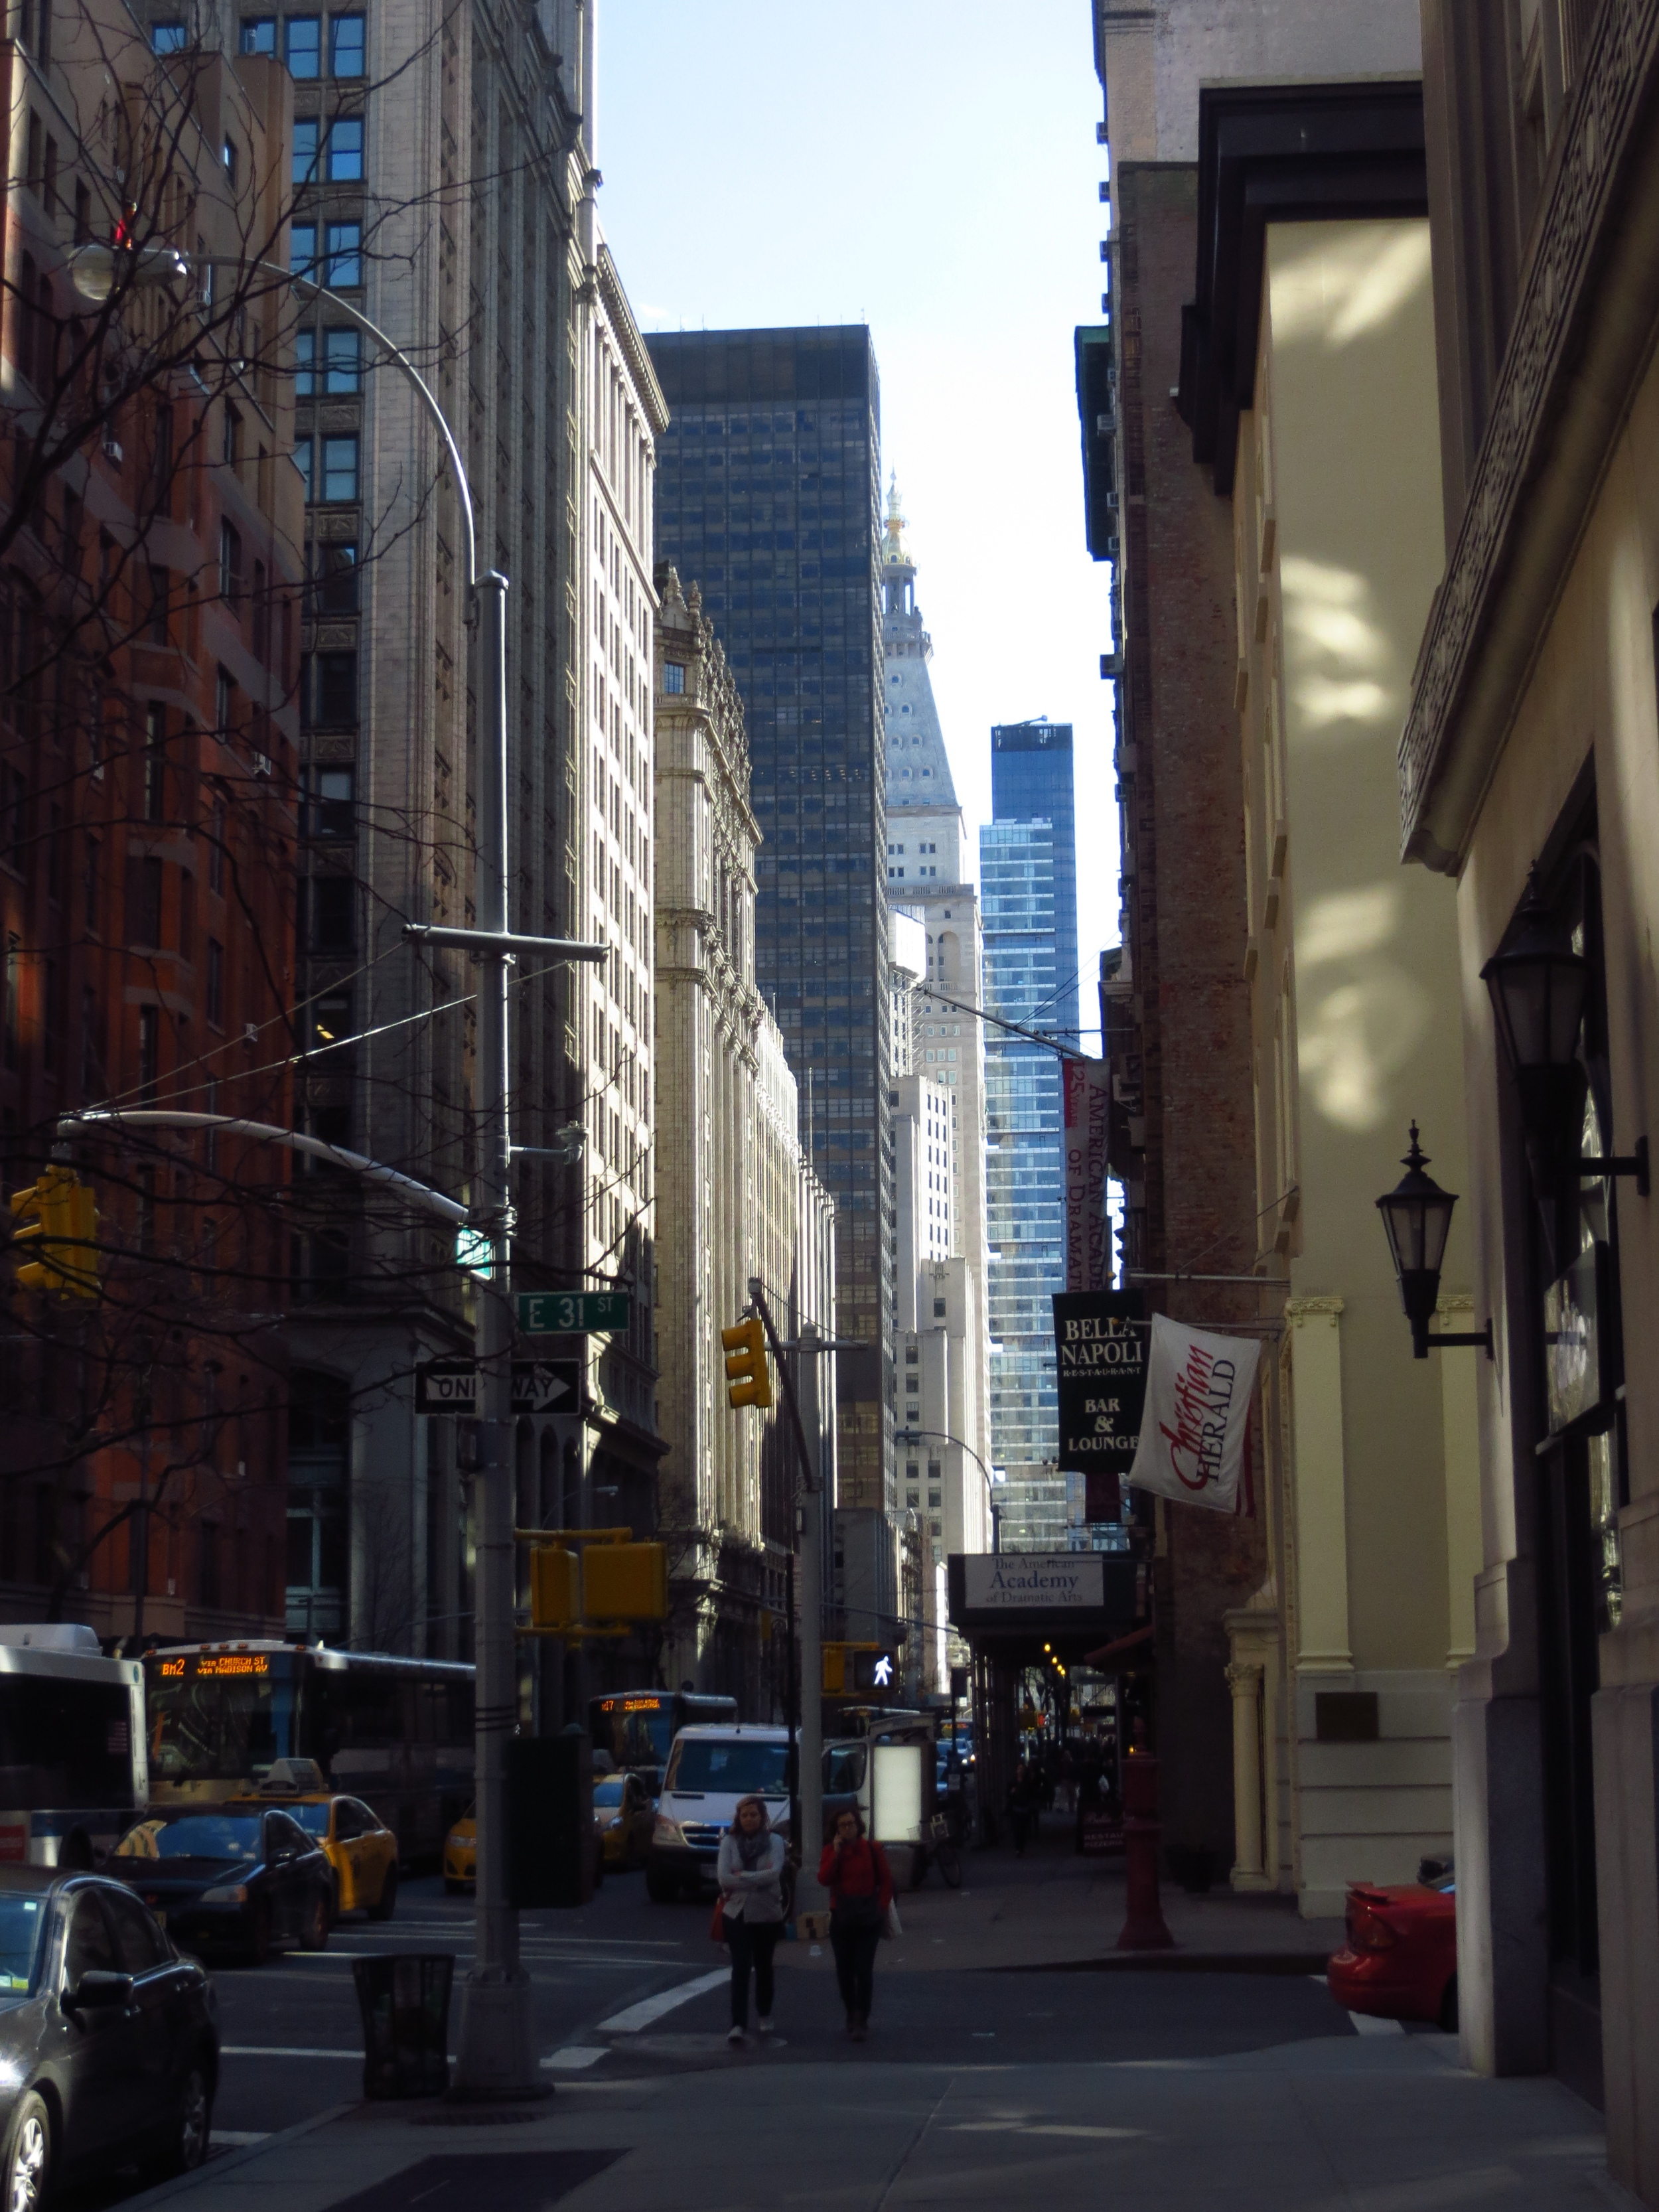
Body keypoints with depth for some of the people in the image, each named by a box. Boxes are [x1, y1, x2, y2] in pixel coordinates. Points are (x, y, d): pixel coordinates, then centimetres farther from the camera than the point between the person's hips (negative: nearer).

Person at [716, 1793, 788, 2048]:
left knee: (763, 1967, 15)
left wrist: (742, 1877, -16)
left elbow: (774, 1873, -16)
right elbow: (723, 1877, -10)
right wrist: (758, 1879, -12)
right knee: (741, 1968, -12)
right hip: (737, 1913, -1)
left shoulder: (774, 1841, -1)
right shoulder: (729, 1842, 0)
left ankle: (765, 2015, 37)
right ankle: (739, 2026, -19)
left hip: (767, 1913, 1)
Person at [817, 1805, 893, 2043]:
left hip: (868, 1917, -2)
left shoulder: (872, 1849, -1)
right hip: (841, 1917, 2)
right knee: (844, 1970, 7)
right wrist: (836, 1852, -17)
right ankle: (852, 2013, 22)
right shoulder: (831, 1851, 4)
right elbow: (824, 1879, -11)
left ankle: (861, 2020, -5)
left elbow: (886, 1880, 5)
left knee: (864, 1970, -8)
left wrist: (881, 1907, -4)